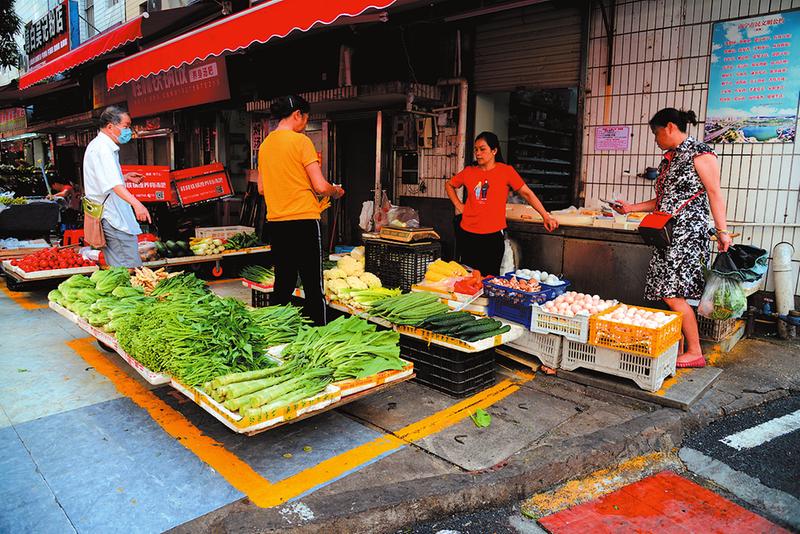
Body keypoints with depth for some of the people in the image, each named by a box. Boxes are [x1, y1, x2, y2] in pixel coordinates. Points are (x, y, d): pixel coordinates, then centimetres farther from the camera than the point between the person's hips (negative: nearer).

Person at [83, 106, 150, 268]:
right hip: (113, 216, -11)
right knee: (132, 269, -12)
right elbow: (113, 183, -32)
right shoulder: (102, 148, -16)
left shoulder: (100, 145, 19)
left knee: (115, 267, 16)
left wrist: (125, 177, 20)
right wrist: (136, 203, -44)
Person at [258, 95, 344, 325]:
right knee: (313, 288, -1)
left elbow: (262, 188, 19)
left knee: (283, 286, 15)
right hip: (303, 220, -7)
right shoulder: (300, 141, -8)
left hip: (276, 222, 7)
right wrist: (336, 191, 7)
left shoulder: (265, 145, 12)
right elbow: (321, 186, -13)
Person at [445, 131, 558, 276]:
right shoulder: (469, 172, 6)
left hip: (492, 236, -3)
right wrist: (458, 205, 10)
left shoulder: (506, 171, -2)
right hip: (467, 234, 3)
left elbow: (527, 193, -1)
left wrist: (546, 216, -6)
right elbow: (449, 185, 22)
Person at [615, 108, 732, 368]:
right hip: (667, 235, 9)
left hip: (688, 234, -8)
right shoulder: (669, 159, 19)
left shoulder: (700, 154, -6)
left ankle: (695, 352, 1)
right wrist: (632, 208, 19)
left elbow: (715, 194, -9)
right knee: (665, 292, 5)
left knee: (672, 294, -10)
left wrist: (722, 231, -13)